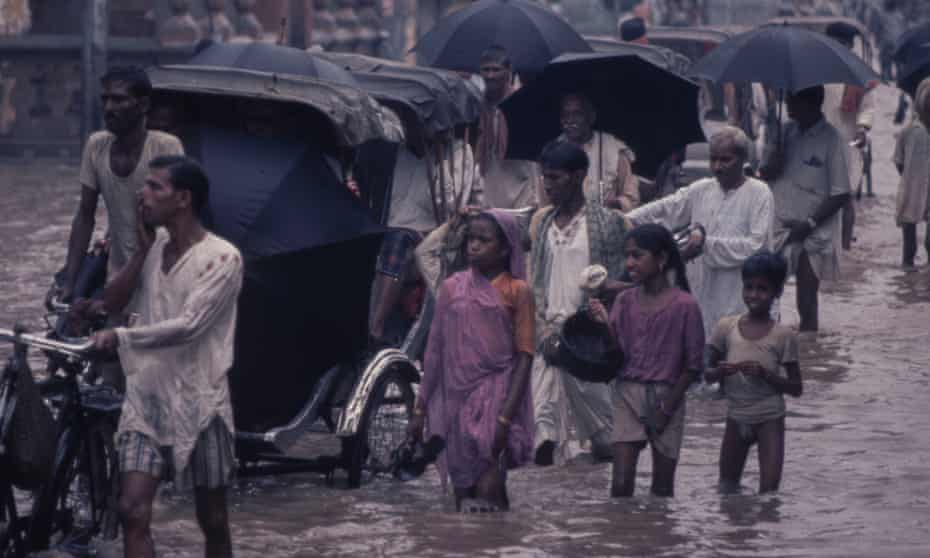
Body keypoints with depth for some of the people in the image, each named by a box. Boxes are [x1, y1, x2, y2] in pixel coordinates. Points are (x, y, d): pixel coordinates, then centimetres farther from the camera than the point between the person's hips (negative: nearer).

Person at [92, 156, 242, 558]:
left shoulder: (221, 258, -13)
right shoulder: (154, 246, 9)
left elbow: (188, 326, -23)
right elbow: (111, 303, 3)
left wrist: (121, 337, -29)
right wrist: (143, 249, -5)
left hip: (197, 403, -5)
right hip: (145, 398, 5)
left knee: (213, 522, 8)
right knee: (132, 512, -9)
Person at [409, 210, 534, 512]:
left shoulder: (516, 292, -1)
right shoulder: (452, 288, 9)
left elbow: (524, 357, -4)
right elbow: (435, 352, 13)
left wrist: (506, 416, -13)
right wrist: (420, 409, 10)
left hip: (495, 398, -4)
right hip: (457, 401, 4)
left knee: (487, 491, -17)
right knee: (464, 495, 6)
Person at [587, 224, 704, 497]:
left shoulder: (684, 305, -7)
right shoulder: (625, 301, 4)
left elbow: (693, 365, -5)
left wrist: (668, 406, -8)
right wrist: (603, 324, -11)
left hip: (665, 397, -2)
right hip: (628, 395, 2)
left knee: (662, 487, 5)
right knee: (621, 482, -7)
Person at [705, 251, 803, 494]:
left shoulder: (783, 335, -7)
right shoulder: (726, 327, -1)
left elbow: (796, 388, -3)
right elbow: (708, 374, 7)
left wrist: (765, 374, -20)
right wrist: (721, 371, -17)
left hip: (769, 420, -3)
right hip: (736, 417, 3)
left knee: (769, 491, -10)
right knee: (727, 488, 12)